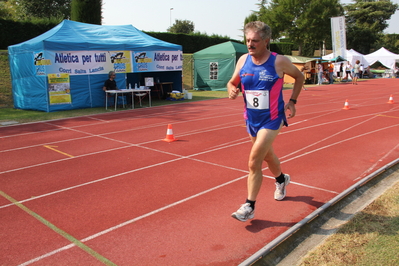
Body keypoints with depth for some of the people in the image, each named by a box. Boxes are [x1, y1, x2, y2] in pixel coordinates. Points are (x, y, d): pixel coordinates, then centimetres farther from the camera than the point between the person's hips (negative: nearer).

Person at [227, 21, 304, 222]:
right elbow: (232, 82, 9)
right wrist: (232, 89, -14)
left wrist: (292, 101, -4)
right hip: (251, 120, 5)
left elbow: (299, 77, 5)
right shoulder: (243, 61, -2)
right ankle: (281, 180, 54)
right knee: (267, 155, 24)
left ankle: (249, 207, -1)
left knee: (254, 161, -13)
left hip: (271, 119, -5)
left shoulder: (279, 62, -12)